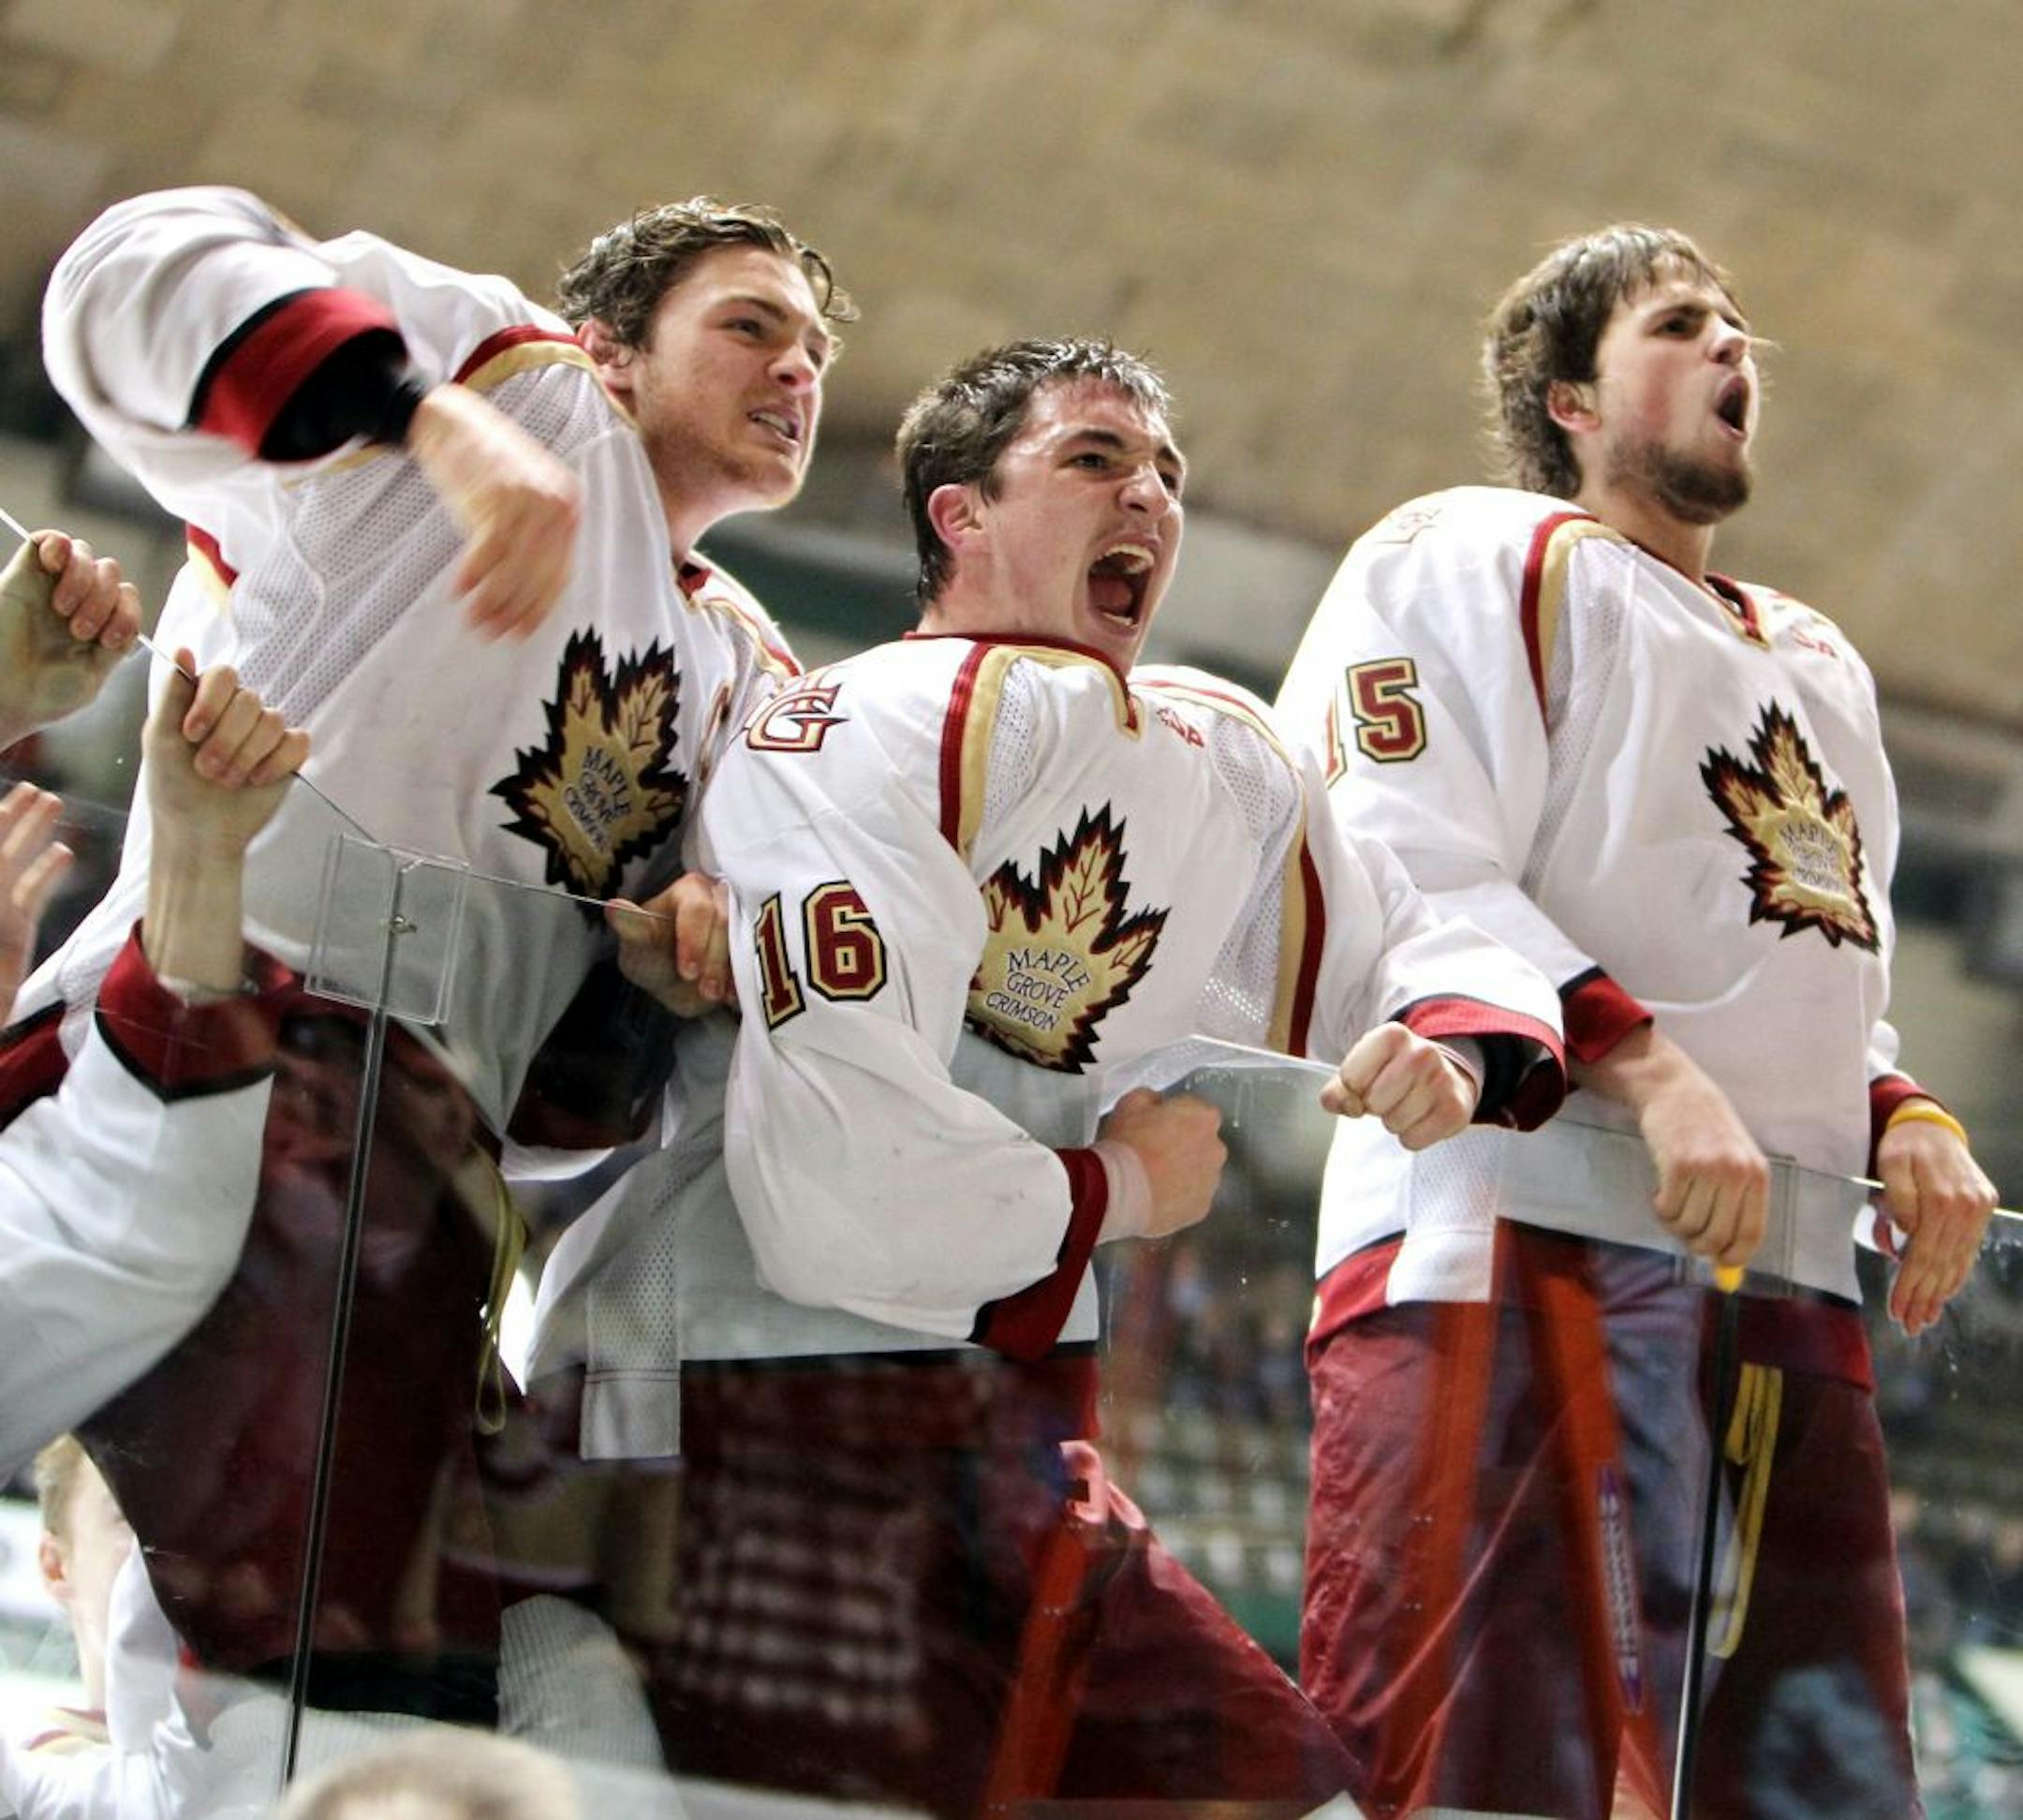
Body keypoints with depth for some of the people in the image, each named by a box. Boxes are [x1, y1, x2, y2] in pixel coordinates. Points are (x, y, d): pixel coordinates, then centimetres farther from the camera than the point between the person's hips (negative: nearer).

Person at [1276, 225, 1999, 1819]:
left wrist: (1904, 1118, 7)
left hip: (1790, 1275, 8)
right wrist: (1645, 1070, -20)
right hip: (1526, 1232, -7)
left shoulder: (1815, 664, 30)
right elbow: (1402, 886, -8)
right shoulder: (1469, 564, 6)